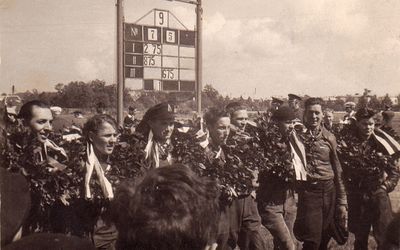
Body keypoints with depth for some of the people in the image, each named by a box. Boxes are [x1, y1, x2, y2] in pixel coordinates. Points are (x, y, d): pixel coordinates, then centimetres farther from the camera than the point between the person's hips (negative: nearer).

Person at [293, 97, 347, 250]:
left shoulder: (329, 137, 6)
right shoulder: (297, 135, -1)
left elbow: (337, 171, 9)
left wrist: (342, 202, 7)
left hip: (329, 191, 3)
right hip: (308, 190, -3)